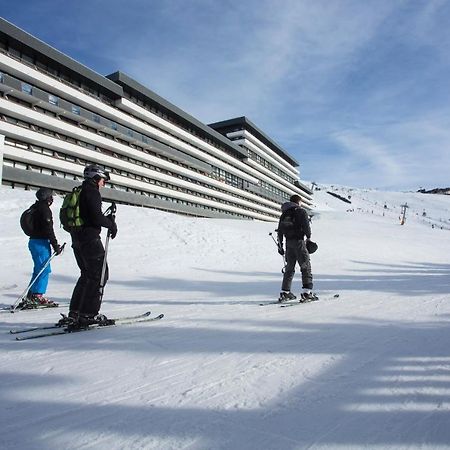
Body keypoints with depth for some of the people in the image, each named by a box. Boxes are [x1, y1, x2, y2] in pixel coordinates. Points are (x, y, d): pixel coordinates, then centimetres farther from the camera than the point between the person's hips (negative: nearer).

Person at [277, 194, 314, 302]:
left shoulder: (284, 213, 17)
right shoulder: (301, 211, -1)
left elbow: (280, 231, 15)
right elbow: (306, 225, -12)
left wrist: (280, 245, 18)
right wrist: (308, 237, 6)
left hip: (288, 243, 6)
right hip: (298, 241, -6)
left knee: (289, 268, 14)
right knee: (306, 267, -1)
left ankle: (284, 292, 14)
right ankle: (307, 292, -8)